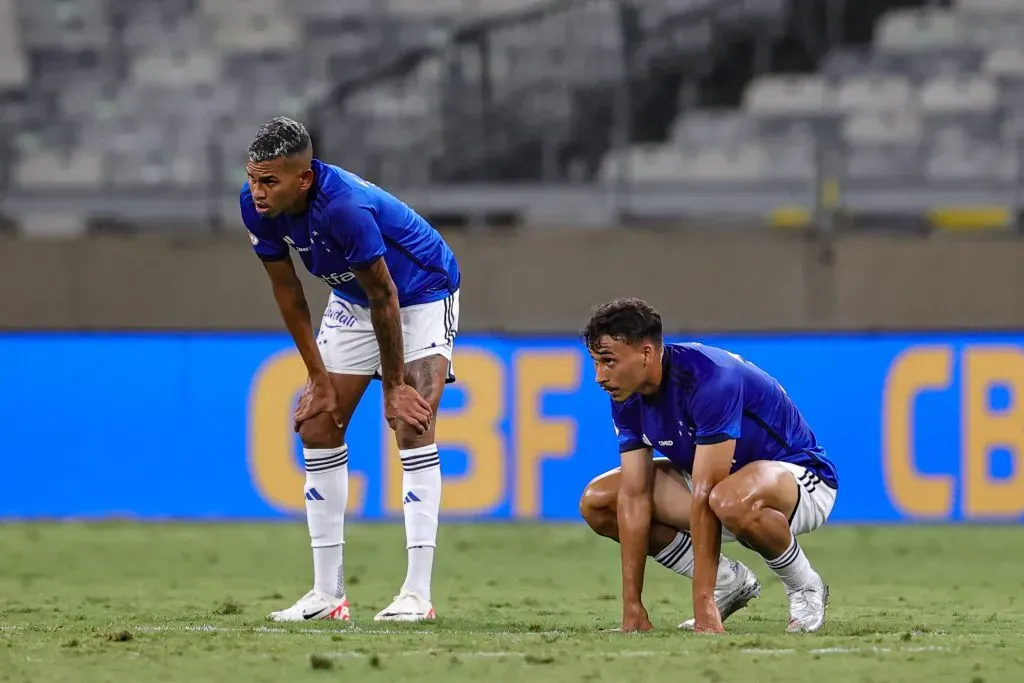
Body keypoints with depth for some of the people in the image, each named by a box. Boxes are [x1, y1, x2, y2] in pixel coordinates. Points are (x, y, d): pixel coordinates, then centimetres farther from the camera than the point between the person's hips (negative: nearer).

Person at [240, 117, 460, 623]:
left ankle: (418, 592, -24)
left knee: (412, 425, -20)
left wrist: (393, 387, -20)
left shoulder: (344, 207, -40)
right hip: (352, 300, 7)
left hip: (422, 294, -7)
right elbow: (286, 290, -6)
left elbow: (385, 299, -29)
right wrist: (318, 377, -5)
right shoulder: (255, 205, -19)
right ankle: (328, 594, 5)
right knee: (317, 425, 0)